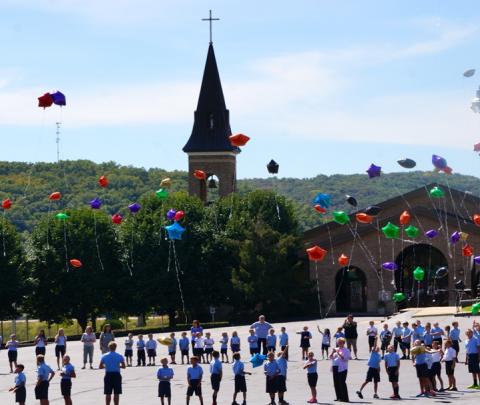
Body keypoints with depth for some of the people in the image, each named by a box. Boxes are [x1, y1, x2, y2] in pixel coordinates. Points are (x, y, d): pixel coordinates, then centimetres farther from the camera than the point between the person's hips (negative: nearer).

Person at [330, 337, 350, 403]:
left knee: (342, 383, -10)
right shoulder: (336, 349, 18)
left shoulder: (346, 350, -1)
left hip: (342, 368, -7)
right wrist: (333, 353, -3)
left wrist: (339, 354, -18)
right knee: (336, 383, 8)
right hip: (335, 368, 7)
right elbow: (331, 357, 16)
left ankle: (344, 398, -8)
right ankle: (339, 397, 16)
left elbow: (346, 359, -13)